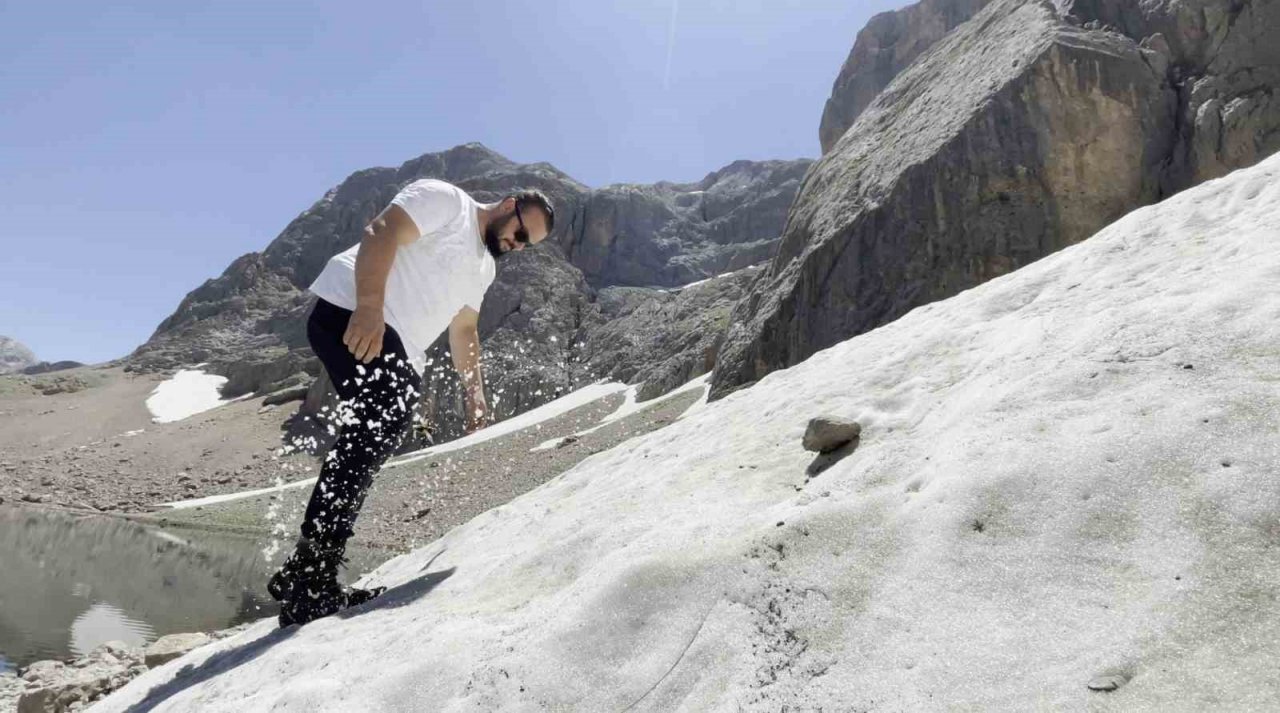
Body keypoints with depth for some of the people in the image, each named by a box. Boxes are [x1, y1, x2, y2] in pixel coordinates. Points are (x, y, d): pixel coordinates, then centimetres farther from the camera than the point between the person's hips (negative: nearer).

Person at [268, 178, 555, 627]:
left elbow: (463, 331, 29)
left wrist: (474, 395, 20)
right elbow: (380, 234, -13)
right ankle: (310, 568, -23)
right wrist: (369, 307, -26)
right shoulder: (444, 199, 1)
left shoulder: (484, 267, 27)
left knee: (380, 434, -1)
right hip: (350, 312, -9)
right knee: (382, 421, -24)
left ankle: (308, 587, 3)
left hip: (398, 354, 9)